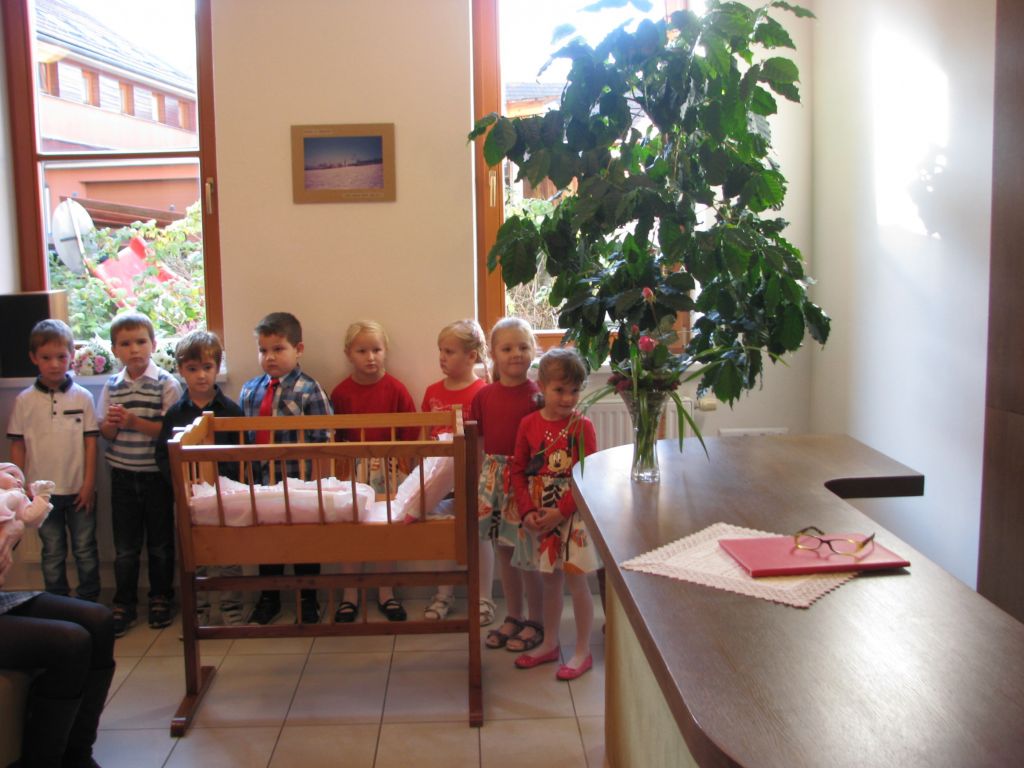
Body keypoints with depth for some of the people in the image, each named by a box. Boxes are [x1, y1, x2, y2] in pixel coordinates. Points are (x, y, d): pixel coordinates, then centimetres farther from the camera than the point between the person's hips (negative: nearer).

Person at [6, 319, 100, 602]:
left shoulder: (82, 397, -3)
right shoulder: (25, 401, -1)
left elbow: (91, 442, -1)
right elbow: (17, 445, 2)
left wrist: (89, 484, -5)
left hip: (78, 490, 0)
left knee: (85, 550, 9)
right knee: (52, 553, 12)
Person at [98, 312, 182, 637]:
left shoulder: (166, 384, -7)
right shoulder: (112, 386, 5)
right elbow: (105, 433, 7)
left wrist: (134, 422, -22)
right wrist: (111, 423, -15)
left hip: (157, 473, -3)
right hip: (123, 474, 3)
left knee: (160, 543, 9)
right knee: (125, 546, 8)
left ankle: (161, 598, 24)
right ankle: (123, 604, 19)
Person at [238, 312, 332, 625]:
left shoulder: (309, 390, -10)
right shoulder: (249, 390, 6)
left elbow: (321, 441, -13)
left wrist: (312, 478, -18)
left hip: (299, 481, -5)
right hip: (261, 482, 5)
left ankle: (308, 601, 27)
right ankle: (269, 598, 36)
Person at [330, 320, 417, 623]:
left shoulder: (395, 389, -4)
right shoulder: (341, 392, -1)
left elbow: (410, 430, 1)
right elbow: (334, 434, 7)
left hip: (387, 468, 0)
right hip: (352, 468, 1)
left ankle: (385, 592, 21)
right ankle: (349, 594, 16)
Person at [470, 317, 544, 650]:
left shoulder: (537, 396, -9)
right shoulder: (484, 395, 5)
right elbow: (476, 441, 10)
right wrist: (477, 479, 7)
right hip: (492, 477, 5)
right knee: (504, 551, 14)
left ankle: (537, 621, 18)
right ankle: (513, 617, 30)